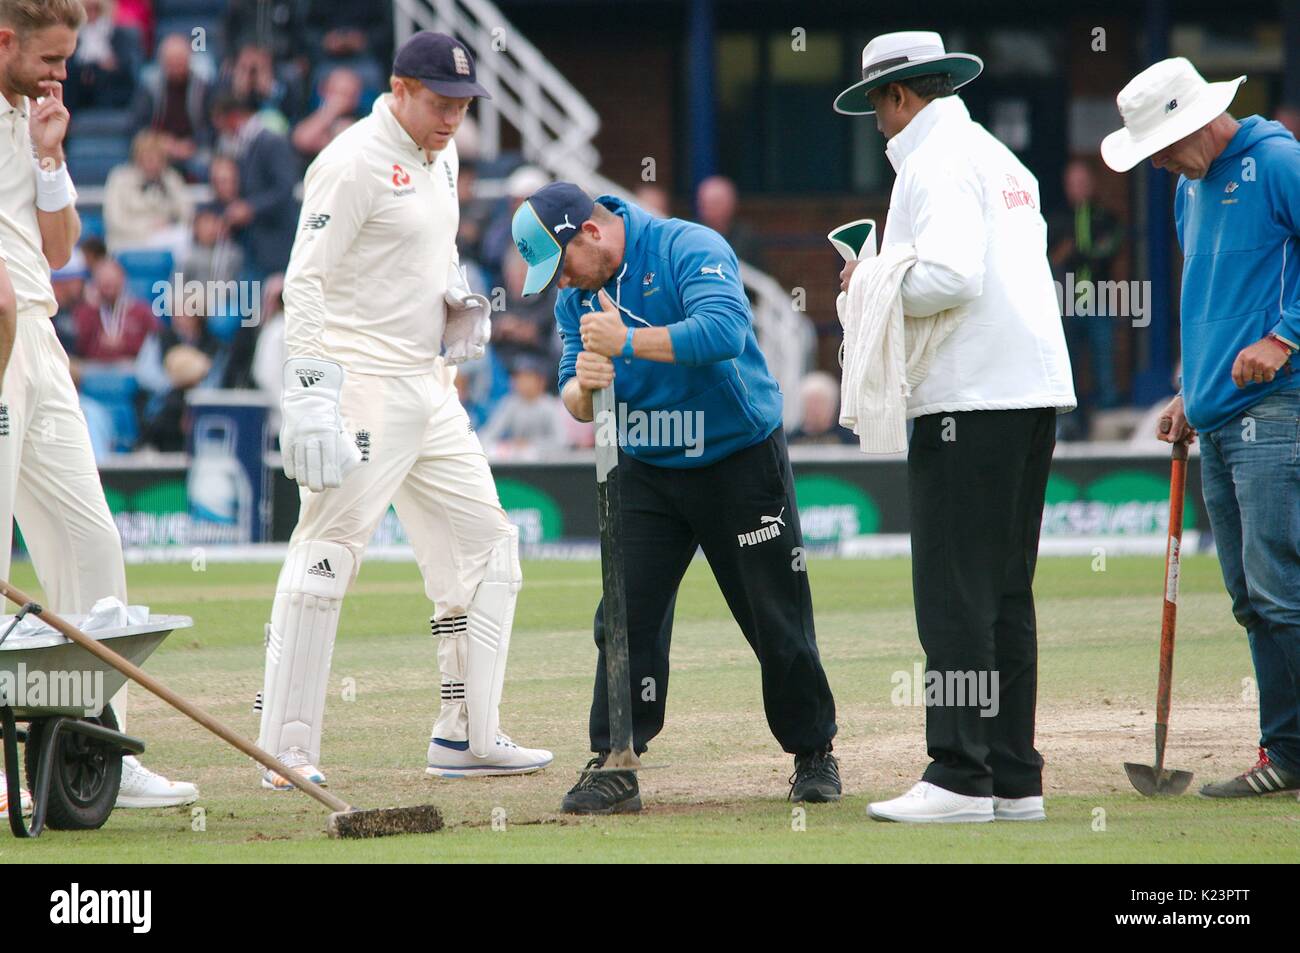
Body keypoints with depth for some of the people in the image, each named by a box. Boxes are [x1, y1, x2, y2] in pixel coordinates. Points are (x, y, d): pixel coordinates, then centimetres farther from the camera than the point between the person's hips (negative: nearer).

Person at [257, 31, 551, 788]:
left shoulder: (440, 158, 14)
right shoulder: (356, 161, -12)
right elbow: (306, 281, -17)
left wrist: (457, 300, 6)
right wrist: (310, 394, -25)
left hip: (428, 386, 9)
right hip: (362, 381, -9)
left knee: (485, 544, 9)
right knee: (328, 555, -11)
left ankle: (467, 737, 15)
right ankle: (288, 750, -10)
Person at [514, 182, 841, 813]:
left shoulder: (690, 249, -17)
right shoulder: (577, 295, 4)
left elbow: (724, 332, -34)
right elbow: (574, 399, 3)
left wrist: (627, 342, -37)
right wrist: (583, 386, -22)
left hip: (740, 460, -5)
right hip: (646, 472, 5)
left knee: (777, 620, 0)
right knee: (625, 617, -6)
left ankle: (813, 755, 16)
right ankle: (613, 767, -3)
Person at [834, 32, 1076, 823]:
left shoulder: (936, 162, -8)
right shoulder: (1002, 158, 21)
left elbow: (949, 276, -21)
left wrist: (874, 287, -5)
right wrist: (887, 286, 16)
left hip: (972, 399, -9)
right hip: (1034, 389, 9)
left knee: (955, 593, -9)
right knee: (1006, 593, 11)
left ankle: (962, 779, -12)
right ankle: (1016, 780, 11)